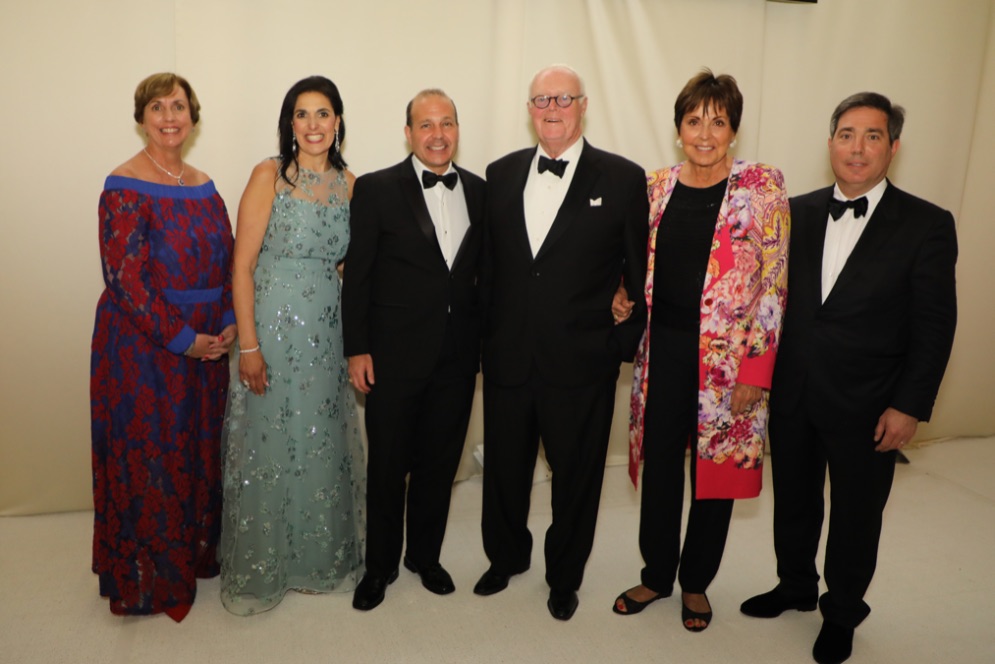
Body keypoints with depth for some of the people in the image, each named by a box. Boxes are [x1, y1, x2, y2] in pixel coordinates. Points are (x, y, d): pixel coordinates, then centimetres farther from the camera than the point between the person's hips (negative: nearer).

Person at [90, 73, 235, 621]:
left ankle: (196, 553, 35)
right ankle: (147, 580, 24)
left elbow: (225, 261, 11)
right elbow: (125, 277, -17)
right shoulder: (125, 186, -11)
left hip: (207, 344, 6)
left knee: (200, 448, 15)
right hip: (144, 345, -6)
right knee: (148, 456, 5)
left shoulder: (203, 185, 9)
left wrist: (228, 323, -3)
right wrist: (182, 338, -17)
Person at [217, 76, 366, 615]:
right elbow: (242, 264, -10)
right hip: (272, 329, -4)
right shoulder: (269, 175, -7)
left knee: (324, 445, 13)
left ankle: (321, 559, 33)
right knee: (270, 446, 6)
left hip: (326, 332, 4)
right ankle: (259, 571, 26)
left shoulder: (348, 183, 7)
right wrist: (249, 346, -15)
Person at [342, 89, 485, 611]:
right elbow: (356, 274, -5)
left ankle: (425, 556, 35)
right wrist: (357, 348, -8)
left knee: (439, 463, 15)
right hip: (394, 354, -3)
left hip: (457, 356, 3)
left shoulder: (479, 191, 6)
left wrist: (486, 342, 5)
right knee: (388, 466, 10)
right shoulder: (376, 189, -4)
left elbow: (485, 272, 8)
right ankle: (380, 566, 30)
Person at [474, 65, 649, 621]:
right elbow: (489, 260, 9)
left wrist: (626, 341, -4)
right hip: (507, 359, 3)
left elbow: (644, 272, -2)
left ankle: (565, 577, 38)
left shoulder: (623, 178, -4)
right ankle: (507, 558, 45)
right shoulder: (501, 174, 7)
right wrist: (489, 332, 6)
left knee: (575, 477, 13)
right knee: (504, 469, 18)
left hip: (581, 364, -3)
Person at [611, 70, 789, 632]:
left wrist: (755, 370, -13)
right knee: (659, 465, 12)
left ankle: (696, 581, 33)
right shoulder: (657, 186, 5)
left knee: (717, 469, 10)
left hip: (728, 355, -3)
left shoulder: (762, 186, -7)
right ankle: (657, 575, 33)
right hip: (664, 348, 3)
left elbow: (773, 285, -9)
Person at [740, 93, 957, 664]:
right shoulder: (798, 212, 2)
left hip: (867, 405, -3)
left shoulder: (927, 225, -8)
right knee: (793, 501, 19)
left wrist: (910, 406, -12)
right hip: (793, 396, 3)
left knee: (855, 516, 14)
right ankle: (796, 586, 44)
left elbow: (935, 327, -8)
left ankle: (842, 613, 37)